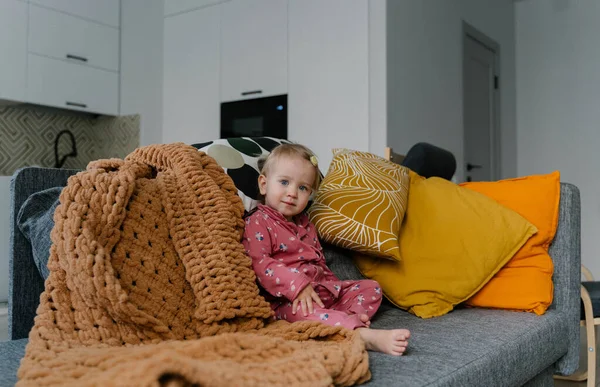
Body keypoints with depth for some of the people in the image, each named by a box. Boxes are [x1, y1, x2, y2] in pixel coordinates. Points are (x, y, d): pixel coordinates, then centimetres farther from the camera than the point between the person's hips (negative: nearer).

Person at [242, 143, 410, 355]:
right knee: (303, 311, -40)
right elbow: (259, 263, -19)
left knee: (371, 287, 3)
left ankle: (352, 317, -28)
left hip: (323, 289, 9)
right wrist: (297, 285, -29)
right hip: (287, 299, -8)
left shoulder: (305, 224, 21)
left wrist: (335, 286, 11)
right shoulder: (257, 222, -4)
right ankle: (368, 336, -55)